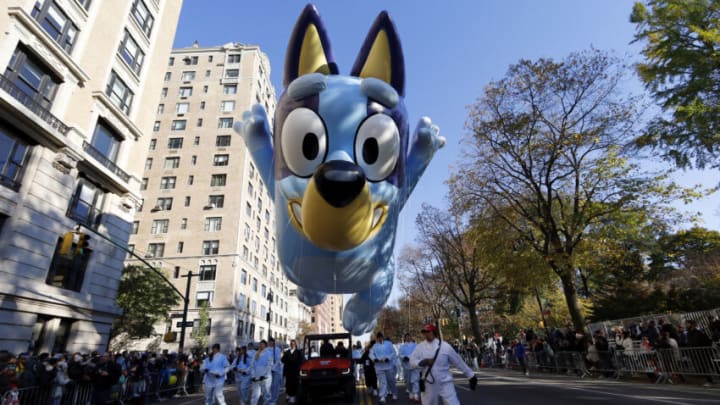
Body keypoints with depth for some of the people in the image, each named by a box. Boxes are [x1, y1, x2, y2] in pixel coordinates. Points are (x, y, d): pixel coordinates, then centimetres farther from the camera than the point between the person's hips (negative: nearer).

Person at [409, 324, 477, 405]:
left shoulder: (444, 346, -8)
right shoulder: (420, 347, -1)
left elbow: (458, 362, -1)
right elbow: (412, 360, -7)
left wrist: (471, 375, 4)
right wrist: (423, 362, -25)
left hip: (445, 384, -2)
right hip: (429, 385, 2)